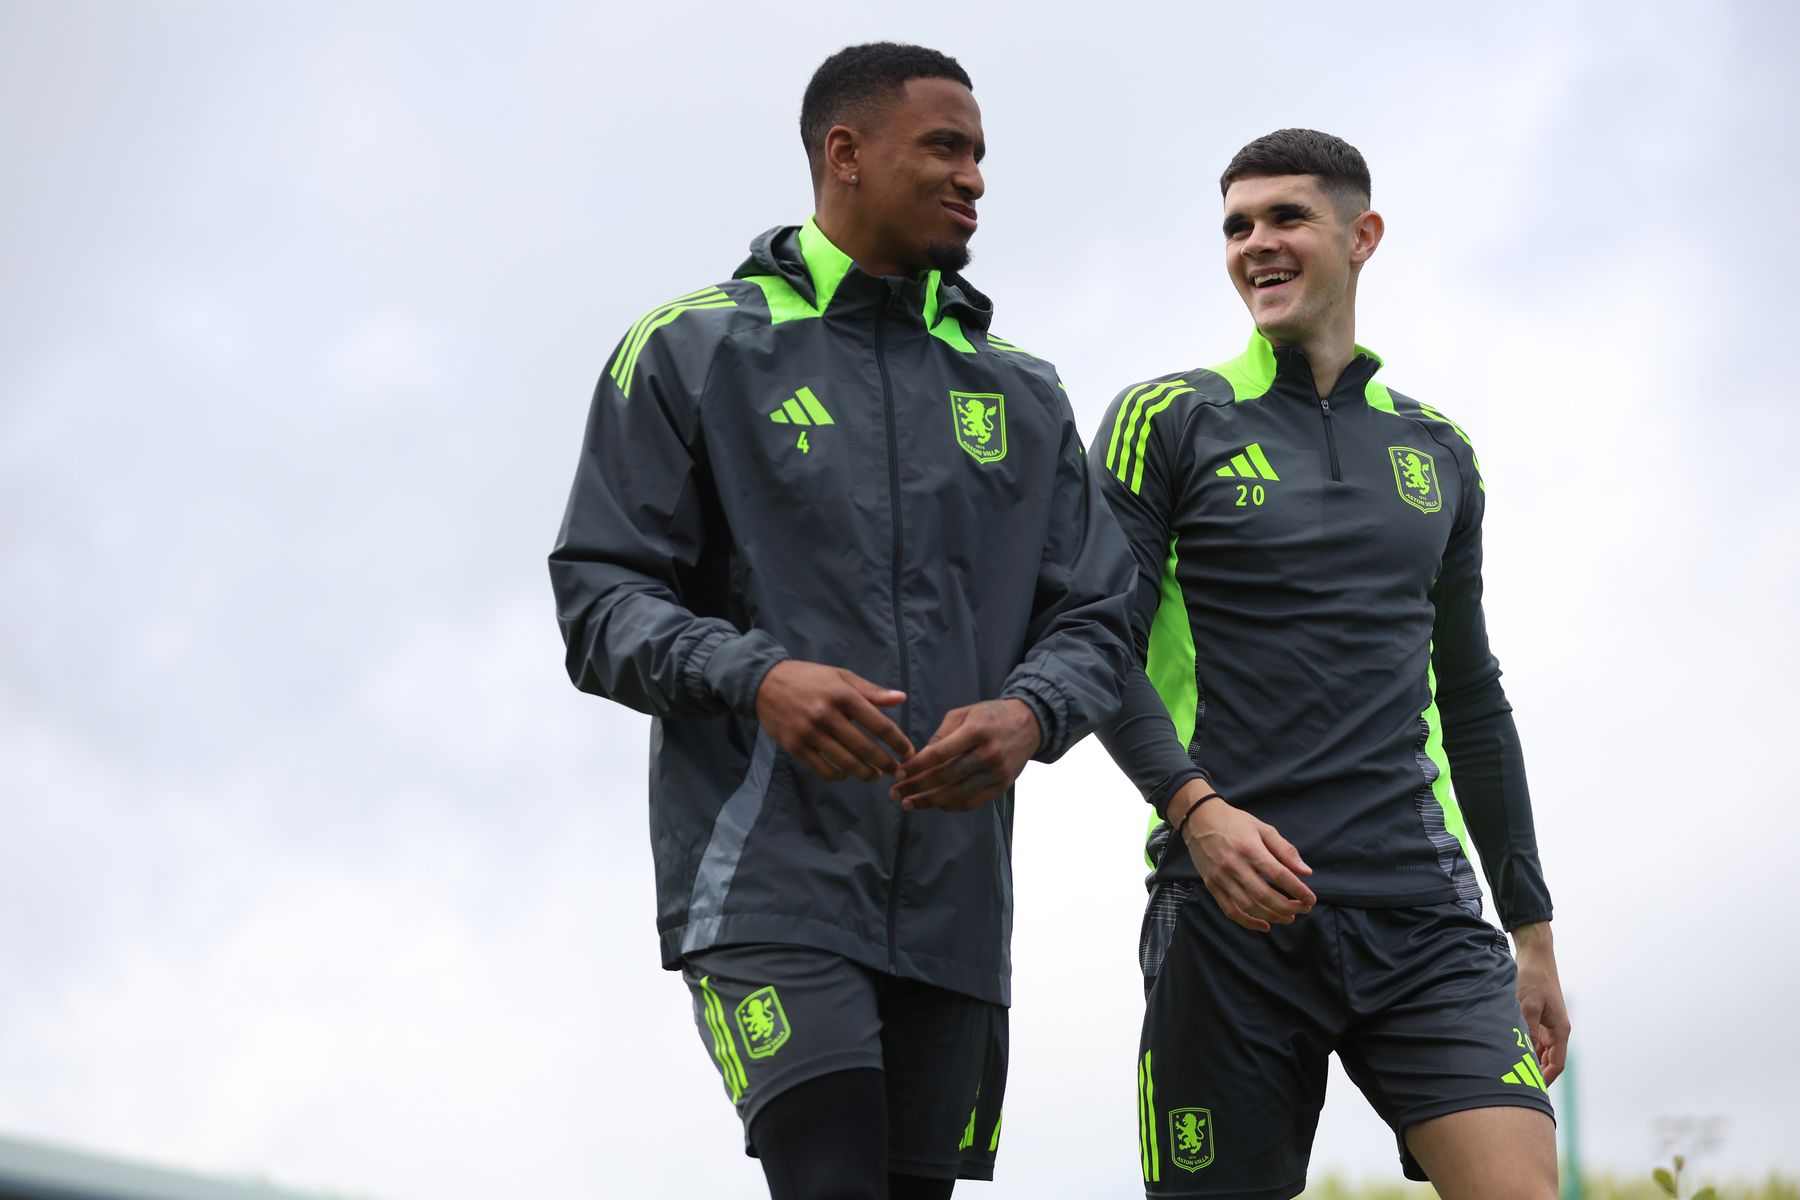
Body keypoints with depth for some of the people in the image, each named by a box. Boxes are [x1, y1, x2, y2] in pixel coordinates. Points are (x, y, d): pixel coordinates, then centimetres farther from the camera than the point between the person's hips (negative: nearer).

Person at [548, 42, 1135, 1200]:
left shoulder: (1023, 394, 17)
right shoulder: (693, 351, 6)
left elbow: (1094, 622, 13)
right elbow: (600, 599, 0)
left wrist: (1028, 714, -11)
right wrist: (758, 678, -20)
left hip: (956, 898, 5)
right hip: (768, 877, -4)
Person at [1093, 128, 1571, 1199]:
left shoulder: (1437, 451, 18)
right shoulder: (1168, 421, 6)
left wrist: (1534, 932, 19)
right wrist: (1195, 806, -20)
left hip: (1422, 911, 3)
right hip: (1233, 909, -2)